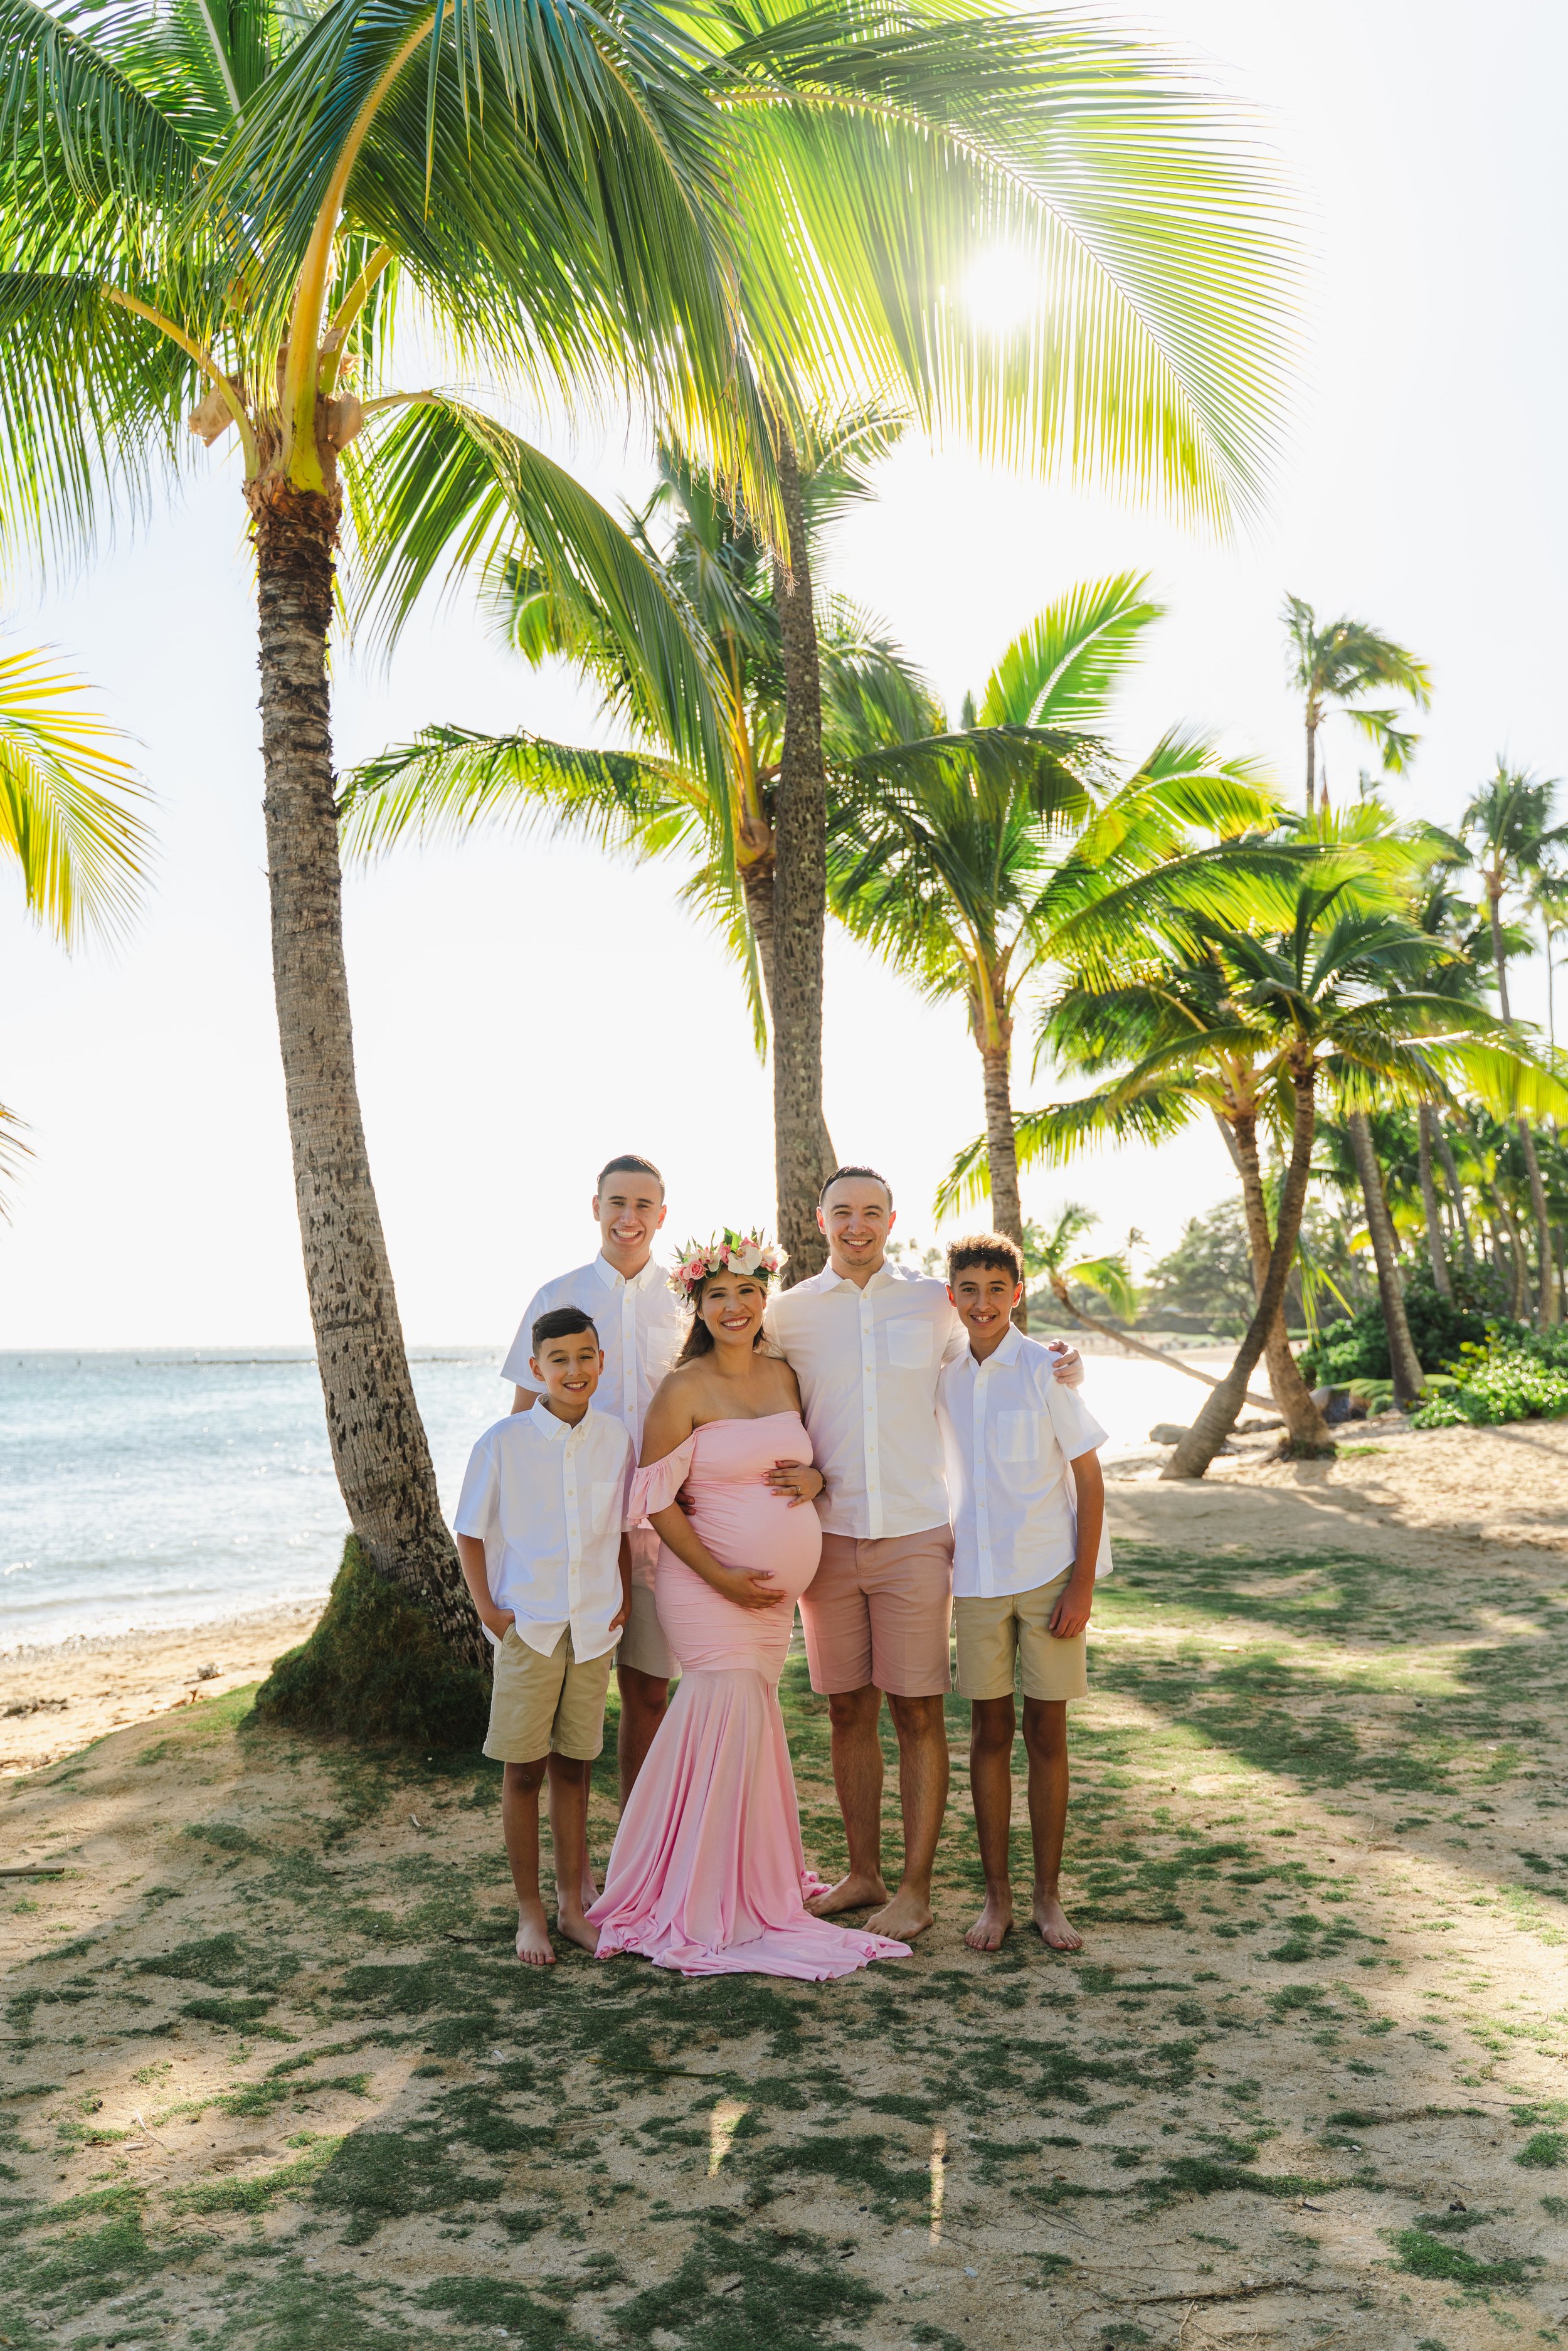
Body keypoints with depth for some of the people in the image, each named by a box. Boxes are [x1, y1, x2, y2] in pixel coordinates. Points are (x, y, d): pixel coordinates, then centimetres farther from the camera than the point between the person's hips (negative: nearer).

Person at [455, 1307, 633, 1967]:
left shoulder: (615, 1440, 2)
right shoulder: (504, 1442, -7)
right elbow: (471, 1535, 0)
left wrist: (624, 1599, 5)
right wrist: (488, 1611, -8)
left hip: (592, 1628, 3)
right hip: (526, 1628, -2)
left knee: (573, 1765, 12)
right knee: (523, 1769, 4)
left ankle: (572, 1904, 25)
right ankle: (529, 1912, 18)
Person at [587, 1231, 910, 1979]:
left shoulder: (783, 1376, 8)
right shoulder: (684, 1390, -10)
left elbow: (801, 1458, 22)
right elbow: (656, 1499, -11)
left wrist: (814, 1479, -3)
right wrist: (721, 1577, -14)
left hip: (776, 1590, 6)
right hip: (707, 1583, -6)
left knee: (746, 1729, 11)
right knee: (733, 1724, -8)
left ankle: (748, 1889, 26)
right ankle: (710, 1910, 6)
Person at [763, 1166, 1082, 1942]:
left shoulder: (935, 1303, 4)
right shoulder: (789, 1312, 6)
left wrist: (1056, 1370, -3)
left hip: (915, 1535, -1)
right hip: (829, 1536, 1)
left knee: (918, 1712, 1)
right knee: (848, 1711, 9)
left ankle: (915, 1887, 13)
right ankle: (863, 1875, 24)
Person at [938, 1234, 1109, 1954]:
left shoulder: (1046, 1369, -9)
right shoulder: (942, 1375, 3)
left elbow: (1088, 1477, -7)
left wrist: (1082, 1586, -10)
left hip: (1048, 1572, -3)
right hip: (976, 1575, 3)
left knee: (1046, 1732, 5)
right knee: (988, 1732, 8)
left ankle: (1048, 1896, 18)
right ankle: (996, 1895, 19)